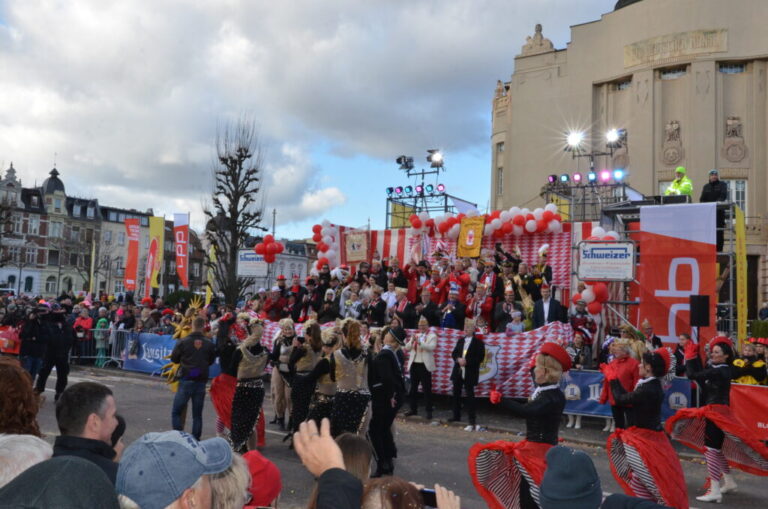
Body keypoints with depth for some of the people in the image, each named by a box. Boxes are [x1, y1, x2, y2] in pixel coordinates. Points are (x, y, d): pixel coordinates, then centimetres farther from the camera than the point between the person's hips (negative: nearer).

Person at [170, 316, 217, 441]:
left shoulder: (183, 342, -8)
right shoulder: (209, 344, -3)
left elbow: (174, 359, 3)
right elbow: (211, 361, 9)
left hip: (186, 380, -2)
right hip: (201, 382, 2)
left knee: (176, 412, 8)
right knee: (197, 415, 12)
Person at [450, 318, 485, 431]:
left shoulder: (478, 342, -4)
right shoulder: (460, 341, 13)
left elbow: (480, 358, -11)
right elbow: (453, 353, 11)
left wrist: (467, 361, -19)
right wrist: (458, 359, -10)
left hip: (469, 373, -6)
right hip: (458, 371, 6)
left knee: (469, 396, -6)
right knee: (456, 394, 12)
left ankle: (472, 422, -3)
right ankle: (456, 416, 26)